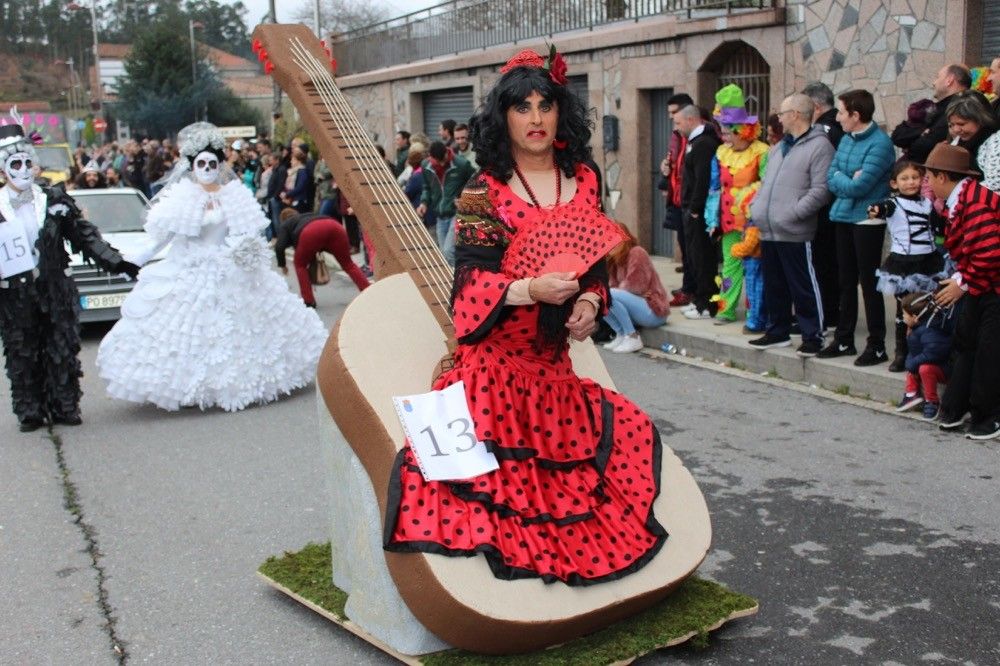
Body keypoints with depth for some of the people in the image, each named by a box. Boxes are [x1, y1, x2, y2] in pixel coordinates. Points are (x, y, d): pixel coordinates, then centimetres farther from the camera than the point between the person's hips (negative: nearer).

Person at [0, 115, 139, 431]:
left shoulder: (54, 201, 5)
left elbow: (85, 236, 7)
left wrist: (116, 263, 2)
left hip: (56, 290, 1)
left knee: (63, 352, 3)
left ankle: (65, 408, 14)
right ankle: (30, 412, 16)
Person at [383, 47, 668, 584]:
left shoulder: (583, 181, 9)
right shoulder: (484, 191, -5)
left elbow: (597, 261, 15)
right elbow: (472, 280, -11)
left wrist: (590, 302, -6)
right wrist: (530, 288, -28)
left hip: (554, 359, 5)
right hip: (497, 356, -5)